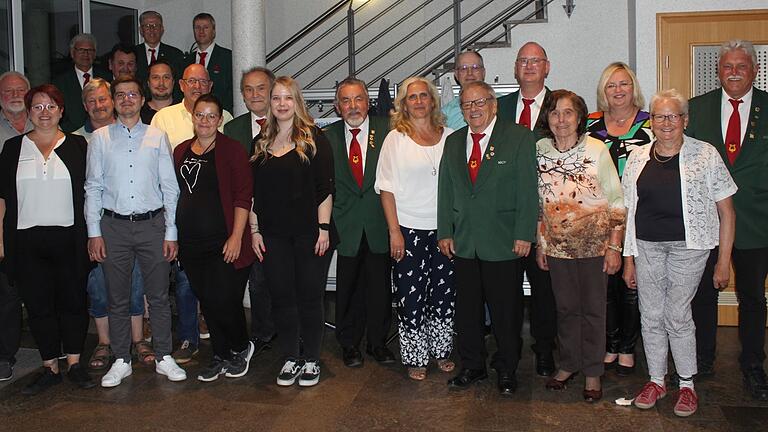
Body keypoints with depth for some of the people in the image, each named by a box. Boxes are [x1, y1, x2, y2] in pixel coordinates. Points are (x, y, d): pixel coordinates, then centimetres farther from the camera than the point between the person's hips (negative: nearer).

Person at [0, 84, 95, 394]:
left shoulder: (76, 146, 6)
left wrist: (91, 234, 0)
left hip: (68, 238, -1)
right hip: (26, 240, 1)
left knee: (73, 301, 5)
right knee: (38, 305, 6)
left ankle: (74, 364, 18)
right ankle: (50, 368, 16)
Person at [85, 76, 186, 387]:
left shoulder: (157, 137, 5)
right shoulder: (100, 138, 5)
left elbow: (170, 187, 4)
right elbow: (93, 187, 4)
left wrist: (171, 233, -1)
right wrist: (94, 233, -2)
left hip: (152, 224, 0)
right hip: (114, 225, 0)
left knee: (159, 296, 6)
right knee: (117, 298, 8)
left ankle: (163, 358, 18)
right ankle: (121, 361, 20)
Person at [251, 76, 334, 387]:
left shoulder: (313, 139, -1)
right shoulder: (261, 143, 11)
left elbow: (325, 187, -5)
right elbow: (254, 192, 13)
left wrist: (323, 227, -10)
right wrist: (255, 230, 7)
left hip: (308, 231, -3)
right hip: (273, 233, 4)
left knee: (309, 296, 3)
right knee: (281, 296, 7)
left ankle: (311, 360, 15)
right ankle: (290, 358, 18)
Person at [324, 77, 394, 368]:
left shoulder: (387, 131, -2)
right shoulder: (328, 137, 2)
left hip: (379, 224, 0)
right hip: (346, 225, 1)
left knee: (380, 286, 9)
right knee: (348, 287, 9)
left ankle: (377, 342, 25)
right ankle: (350, 343, 25)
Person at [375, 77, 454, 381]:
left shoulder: (449, 136, 7)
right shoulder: (395, 138, 0)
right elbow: (386, 188, -3)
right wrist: (394, 232, -9)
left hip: (445, 229, 3)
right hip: (409, 229, -3)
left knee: (444, 291, 9)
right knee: (411, 295, 1)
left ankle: (441, 350, 25)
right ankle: (415, 358, 14)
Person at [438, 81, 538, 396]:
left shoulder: (519, 137, -3)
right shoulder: (453, 142, 11)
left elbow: (528, 190, -7)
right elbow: (445, 191, 13)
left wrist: (524, 235, -11)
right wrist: (445, 232, 7)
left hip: (504, 243, -4)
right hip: (463, 242, 4)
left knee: (506, 311, 5)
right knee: (466, 308, 11)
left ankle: (507, 370, 22)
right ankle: (472, 366, 27)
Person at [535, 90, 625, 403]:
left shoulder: (597, 150, -9)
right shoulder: (539, 151, -1)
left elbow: (616, 203, -6)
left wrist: (614, 247, -8)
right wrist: (539, 243, 9)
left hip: (594, 244, -2)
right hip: (557, 245, 3)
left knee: (593, 309, 7)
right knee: (566, 307, 14)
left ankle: (592, 372, 21)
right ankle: (568, 364, 30)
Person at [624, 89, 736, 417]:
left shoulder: (705, 155, -2)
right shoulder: (637, 158, 7)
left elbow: (726, 212, 0)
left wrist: (724, 261, -2)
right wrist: (629, 259, 9)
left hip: (688, 246, -3)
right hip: (646, 246, 3)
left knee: (677, 316, 0)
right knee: (651, 316, 8)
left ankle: (687, 385, 19)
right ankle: (656, 380, 26)